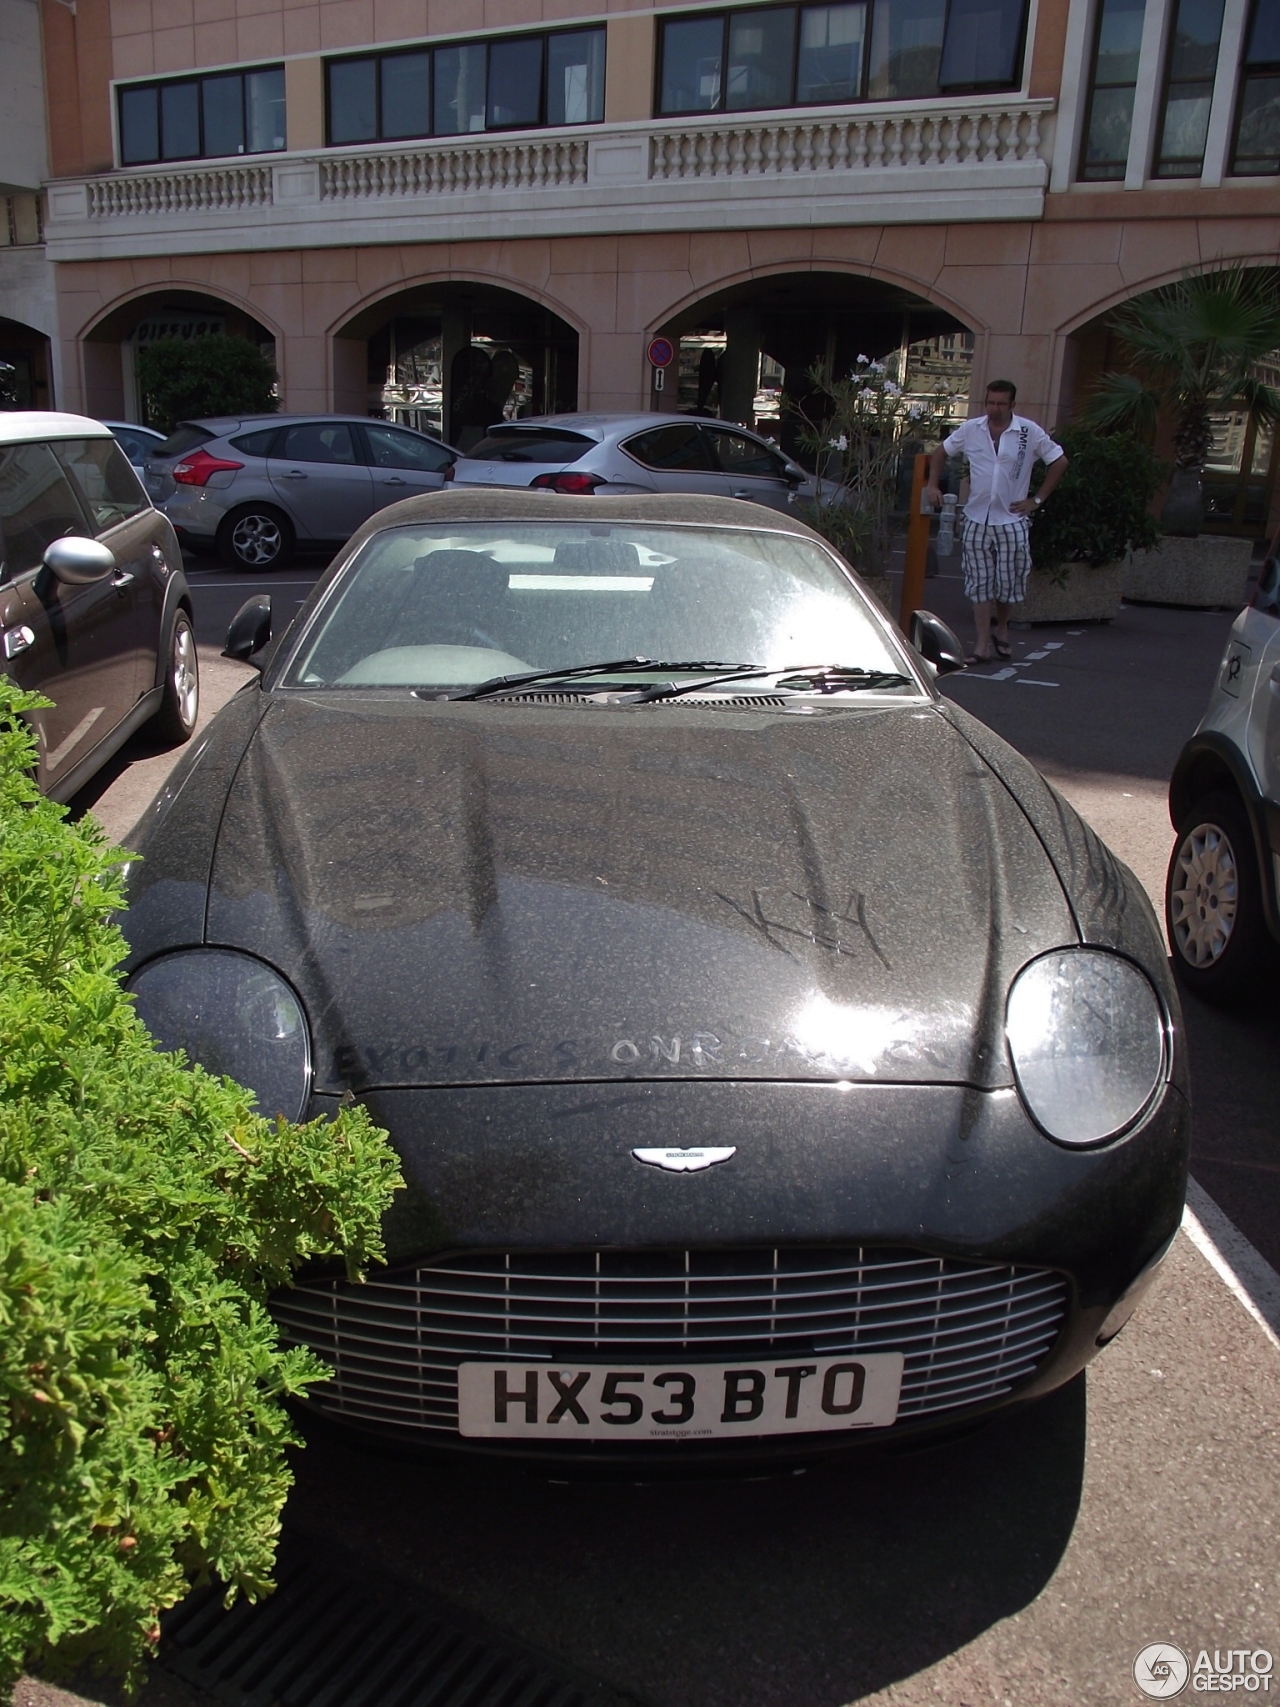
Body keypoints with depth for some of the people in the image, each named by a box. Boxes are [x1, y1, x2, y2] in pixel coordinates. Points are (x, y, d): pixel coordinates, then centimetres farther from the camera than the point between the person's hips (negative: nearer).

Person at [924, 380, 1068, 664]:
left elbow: (1059, 461, 3)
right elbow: (941, 452, 16)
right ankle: (982, 646, 5)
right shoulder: (971, 429, 2)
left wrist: (1037, 500, -1)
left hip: (1012, 520, -1)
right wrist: (933, 485, 4)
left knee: (1009, 580, 3)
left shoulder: (1030, 432, -4)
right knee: (979, 584, 1)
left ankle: (1001, 630, 30)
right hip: (977, 519, 1)